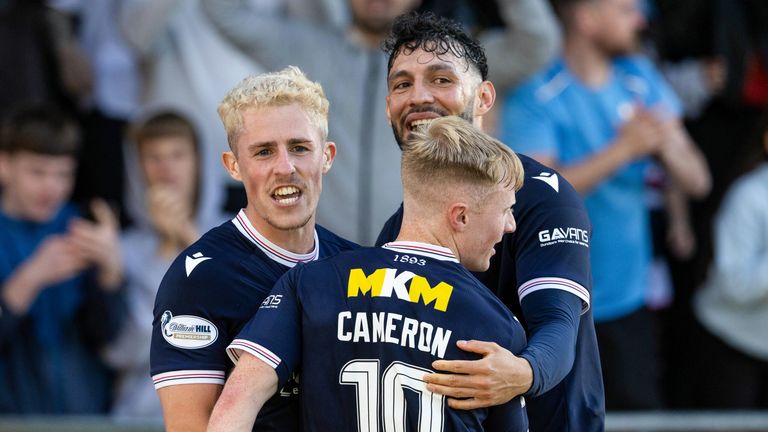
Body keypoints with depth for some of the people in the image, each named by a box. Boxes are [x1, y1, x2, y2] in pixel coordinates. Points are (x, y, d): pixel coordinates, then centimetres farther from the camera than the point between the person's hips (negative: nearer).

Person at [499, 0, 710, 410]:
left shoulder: (641, 79, 6)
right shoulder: (535, 99, -13)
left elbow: (696, 182, 4)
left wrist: (665, 145, -18)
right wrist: (624, 149, -26)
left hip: (629, 301, 5)